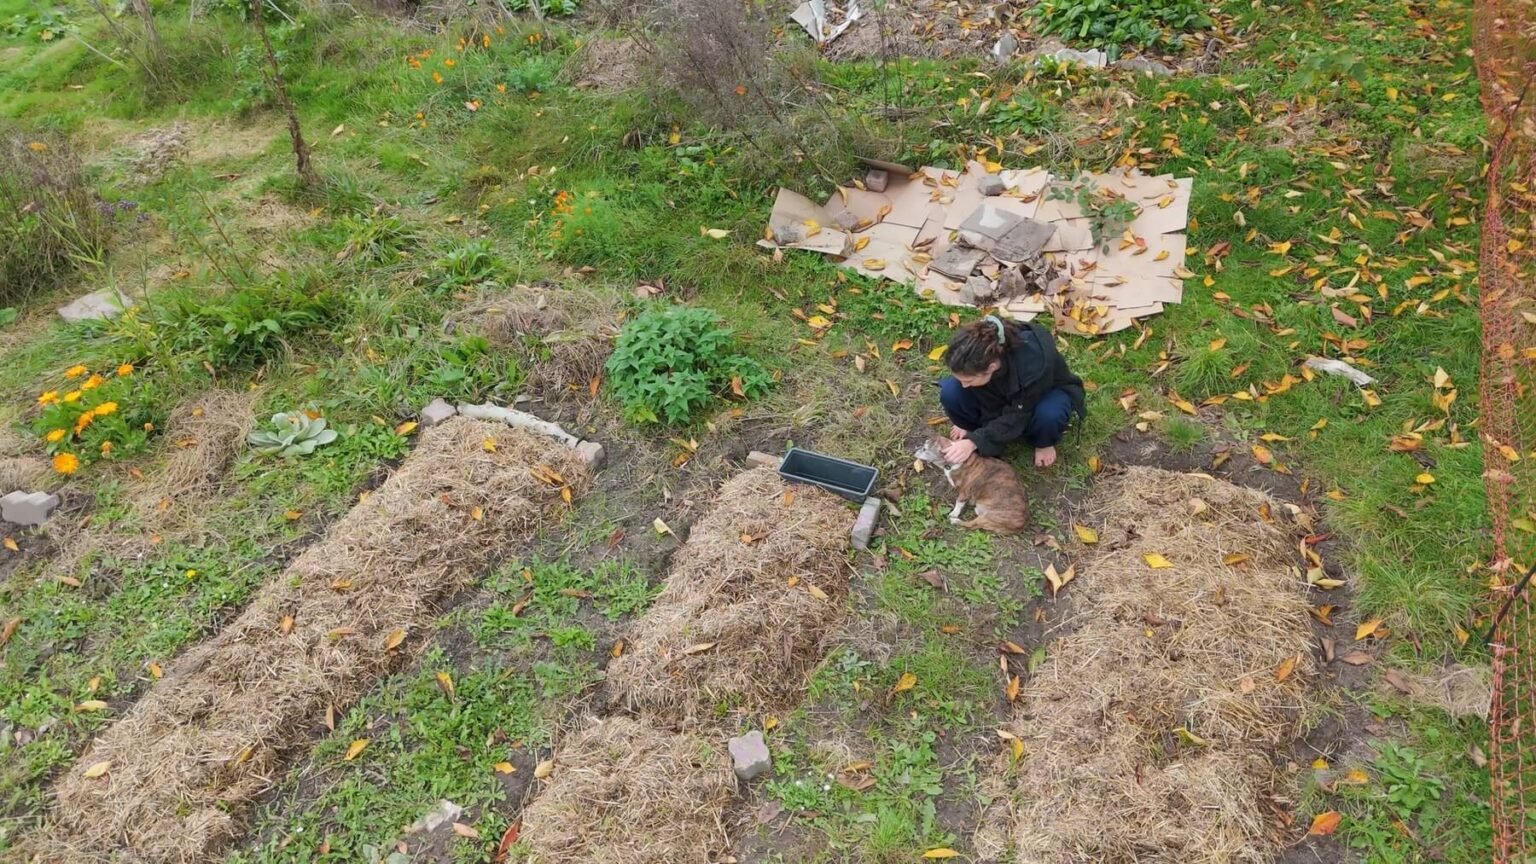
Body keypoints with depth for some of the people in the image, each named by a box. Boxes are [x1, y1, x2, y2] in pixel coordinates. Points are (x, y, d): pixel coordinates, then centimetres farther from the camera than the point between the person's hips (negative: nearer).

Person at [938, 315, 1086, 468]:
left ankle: (1044, 443, -4)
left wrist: (975, 442, -36)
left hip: (1048, 392, -3)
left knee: (1048, 414, -40)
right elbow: (989, 406, -17)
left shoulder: (1032, 363, -42)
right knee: (950, 392, -25)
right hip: (1003, 396, 3)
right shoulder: (977, 360, -30)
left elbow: (1018, 416, -32)